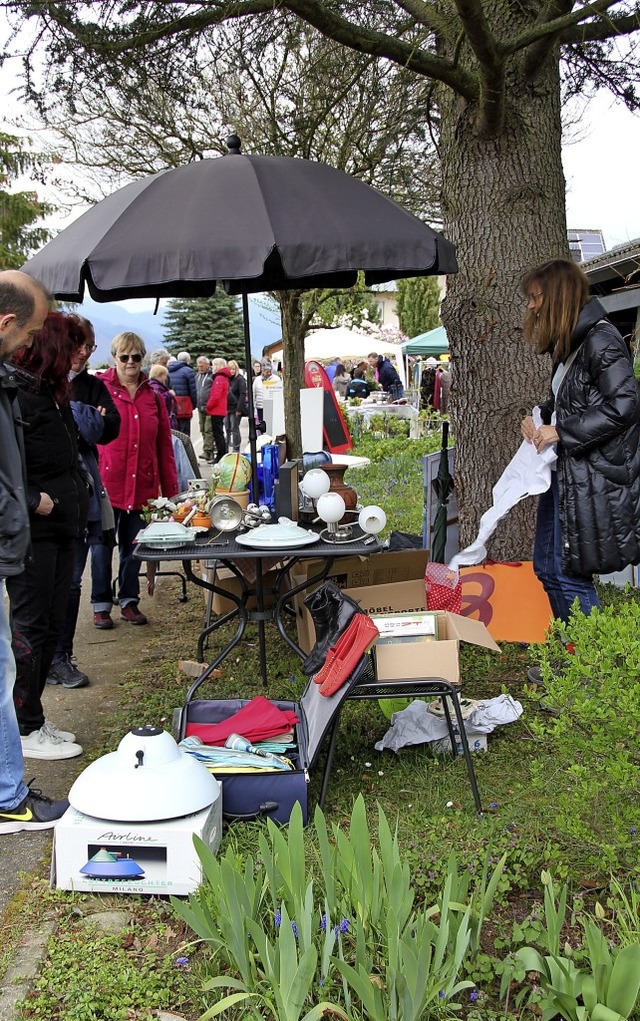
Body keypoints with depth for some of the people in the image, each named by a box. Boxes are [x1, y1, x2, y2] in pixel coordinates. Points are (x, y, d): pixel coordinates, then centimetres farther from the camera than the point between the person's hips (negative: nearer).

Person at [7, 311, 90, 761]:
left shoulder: (51, 392, 17)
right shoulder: (16, 391, -14)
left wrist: (79, 487, 11)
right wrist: (32, 500, -23)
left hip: (60, 527, 10)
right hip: (31, 530, -10)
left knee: (51, 625, 13)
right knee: (29, 627, -1)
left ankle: (34, 719, 25)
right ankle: (27, 731, 10)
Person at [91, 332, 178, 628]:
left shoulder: (151, 395, 9)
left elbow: (164, 444, 10)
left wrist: (170, 489, 8)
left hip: (141, 486, 4)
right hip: (106, 483, -3)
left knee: (133, 547, 12)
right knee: (102, 546, 6)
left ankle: (129, 601, 26)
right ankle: (101, 604, 18)